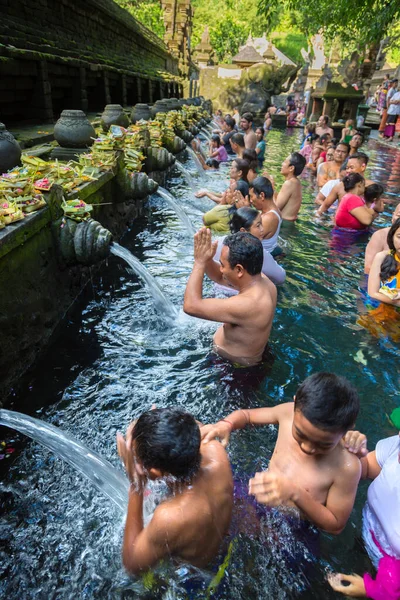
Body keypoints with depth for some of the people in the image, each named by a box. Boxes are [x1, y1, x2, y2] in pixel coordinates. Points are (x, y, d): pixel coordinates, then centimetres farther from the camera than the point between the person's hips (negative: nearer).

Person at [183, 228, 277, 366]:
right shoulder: (262, 281, -13)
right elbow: (220, 277, 2)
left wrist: (200, 262, -29)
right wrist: (207, 260, -18)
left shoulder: (247, 305, -39)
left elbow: (191, 305, -35)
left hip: (237, 366, -8)